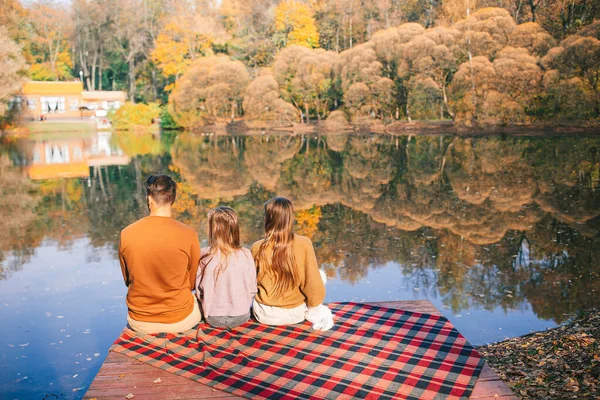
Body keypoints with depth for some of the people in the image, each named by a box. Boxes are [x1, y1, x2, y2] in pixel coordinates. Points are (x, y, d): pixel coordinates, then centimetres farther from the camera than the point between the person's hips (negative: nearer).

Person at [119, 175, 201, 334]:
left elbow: (128, 280, 3)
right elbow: (192, 282, -3)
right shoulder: (188, 235, -18)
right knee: (196, 300, 31)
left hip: (139, 323, 2)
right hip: (180, 321, -2)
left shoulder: (126, 234, -12)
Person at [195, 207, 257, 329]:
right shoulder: (245, 255, -14)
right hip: (241, 317, 2)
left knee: (192, 295, 27)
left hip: (213, 319, -1)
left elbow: (199, 290, -7)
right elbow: (252, 289, -6)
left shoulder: (204, 256, -15)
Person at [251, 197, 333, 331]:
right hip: (295, 314, -1)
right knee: (320, 275, 21)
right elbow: (313, 283, -14)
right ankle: (312, 314, 15)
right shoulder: (304, 244, -18)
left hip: (264, 315, 2)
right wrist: (315, 309, 4)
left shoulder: (257, 247, -13)